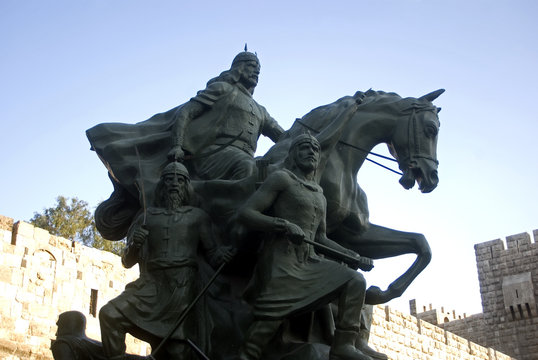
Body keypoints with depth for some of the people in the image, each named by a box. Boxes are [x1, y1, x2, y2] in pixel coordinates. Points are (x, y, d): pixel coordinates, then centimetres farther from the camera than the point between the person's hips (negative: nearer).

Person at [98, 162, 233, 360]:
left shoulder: (197, 216, 13)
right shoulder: (147, 217, 16)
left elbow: (212, 255, 7)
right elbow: (127, 262, 15)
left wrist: (221, 255, -17)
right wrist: (134, 245, -7)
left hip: (182, 292, -1)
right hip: (150, 286, 1)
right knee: (109, 314, -21)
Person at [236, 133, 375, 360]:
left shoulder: (321, 198, 23)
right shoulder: (282, 179, 2)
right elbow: (245, 213, -7)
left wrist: (355, 257, 16)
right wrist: (283, 225, -21)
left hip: (310, 262, 7)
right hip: (281, 260, -7)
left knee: (355, 281, -4)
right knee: (269, 321, -17)